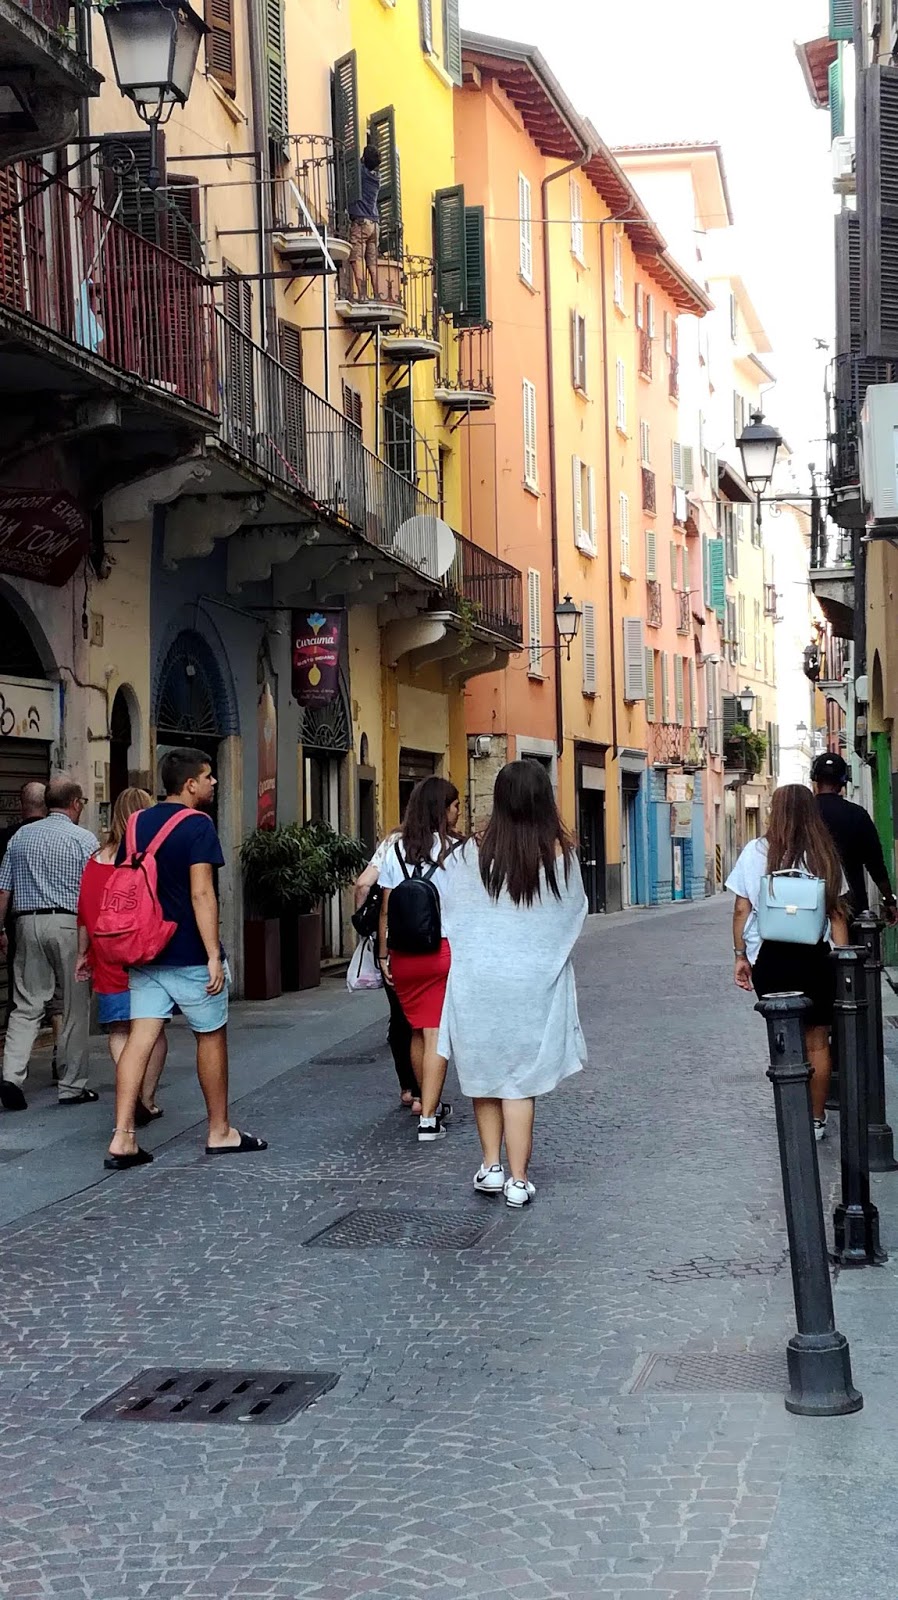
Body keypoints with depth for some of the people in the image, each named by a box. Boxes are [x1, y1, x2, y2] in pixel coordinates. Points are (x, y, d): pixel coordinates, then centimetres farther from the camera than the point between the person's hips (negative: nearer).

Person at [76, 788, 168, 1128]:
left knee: (118, 1030, 5)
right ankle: (147, 1099, 15)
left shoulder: (95, 861, 3)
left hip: (110, 960, 2)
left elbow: (84, 913, 8)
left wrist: (82, 954, 18)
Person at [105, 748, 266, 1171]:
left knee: (140, 1038, 1)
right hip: (188, 956, -6)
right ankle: (220, 1132, 19)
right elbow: (201, 893, -19)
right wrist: (214, 955, -19)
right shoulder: (197, 825, -12)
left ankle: (122, 1138, -7)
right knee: (211, 1037, 9)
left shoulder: (137, 823, 10)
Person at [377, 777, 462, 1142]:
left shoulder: (397, 849, 6)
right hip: (444, 948, -4)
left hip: (403, 953, 4)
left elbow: (386, 909, 5)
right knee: (436, 1035, -4)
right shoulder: (456, 850, -5)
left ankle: (430, 1104, 30)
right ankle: (428, 1118, -8)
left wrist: (384, 954, 10)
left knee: (417, 1031, 17)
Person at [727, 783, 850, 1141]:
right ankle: (816, 1121, 17)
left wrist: (741, 956, 8)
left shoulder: (756, 852, -2)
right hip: (815, 955, 1)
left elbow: (742, 909, -1)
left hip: (770, 956, 0)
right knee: (817, 1042, 11)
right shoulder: (825, 856, 2)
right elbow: (837, 914, 0)